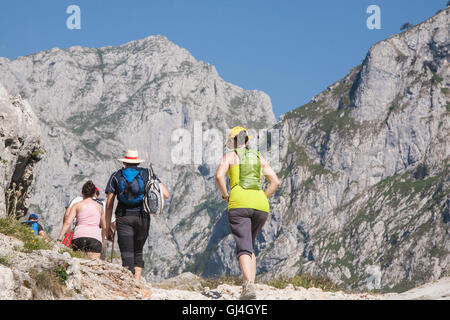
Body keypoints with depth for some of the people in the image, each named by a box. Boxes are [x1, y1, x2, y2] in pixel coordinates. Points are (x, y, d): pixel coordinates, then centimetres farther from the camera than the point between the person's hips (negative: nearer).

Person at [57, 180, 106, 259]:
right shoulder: (99, 206, 20)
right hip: (96, 238, 0)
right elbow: (104, 227, 23)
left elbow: (68, 222, 2)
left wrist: (59, 239, -1)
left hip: (79, 236, 0)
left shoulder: (77, 205, 15)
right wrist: (102, 240, 37)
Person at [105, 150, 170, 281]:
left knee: (127, 255, -5)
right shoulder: (147, 174, 9)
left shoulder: (116, 176, 9)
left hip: (123, 218, -1)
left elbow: (109, 205, 4)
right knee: (138, 252, 18)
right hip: (143, 217, 1)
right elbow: (166, 195, 1)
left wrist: (108, 228, 7)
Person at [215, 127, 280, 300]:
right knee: (249, 246, 20)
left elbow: (219, 176, -7)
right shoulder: (259, 158, 23)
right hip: (260, 206, 4)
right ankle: (250, 284, 6)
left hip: (239, 203, -4)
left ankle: (249, 286, -33)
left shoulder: (230, 156, 11)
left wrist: (225, 196, 6)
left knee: (244, 248, -13)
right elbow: (275, 182, 16)